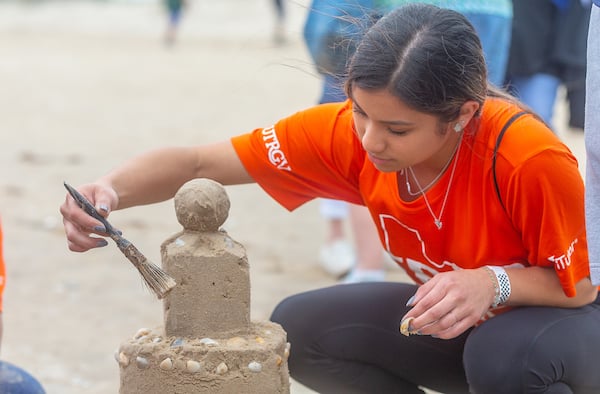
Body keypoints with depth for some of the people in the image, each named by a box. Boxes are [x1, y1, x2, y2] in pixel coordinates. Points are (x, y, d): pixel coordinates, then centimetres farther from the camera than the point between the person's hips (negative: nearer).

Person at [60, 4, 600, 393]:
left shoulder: (528, 157, -33)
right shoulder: (349, 132, -20)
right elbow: (198, 164, -18)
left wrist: (494, 283, -39)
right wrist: (110, 191, -38)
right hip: (454, 323, 5)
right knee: (300, 327, -13)